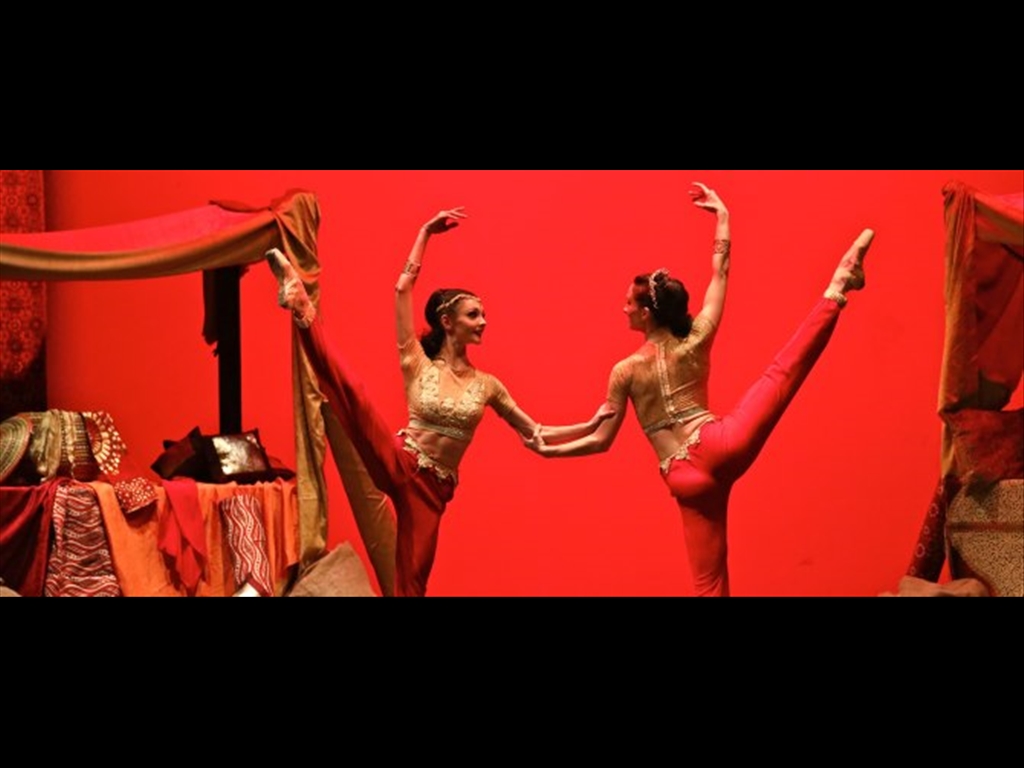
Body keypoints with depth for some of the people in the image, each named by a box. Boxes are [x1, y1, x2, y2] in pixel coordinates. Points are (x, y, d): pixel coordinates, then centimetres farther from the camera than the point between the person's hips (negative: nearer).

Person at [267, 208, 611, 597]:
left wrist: (591, 425, 8)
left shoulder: (487, 385, 9)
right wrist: (426, 232, -2)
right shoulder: (417, 365, 0)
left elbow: (533, 433, 15)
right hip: (398, 465, -3)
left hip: (433, 487, 3)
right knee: (350, 389, -26)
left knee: (412, 581, 3)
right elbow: (403, 288, -4)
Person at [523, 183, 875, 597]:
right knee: (784, 369, 3)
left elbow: (601, 441, 5)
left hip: (686, 479, 0)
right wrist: (722, 216, 21)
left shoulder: (625, 371, 1)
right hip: (719, 445, 0)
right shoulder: (696, 343, 3)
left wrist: (548, 449, 18)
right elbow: (720, 273, 12)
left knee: (709, 582, 5)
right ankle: (836, 289, -10)